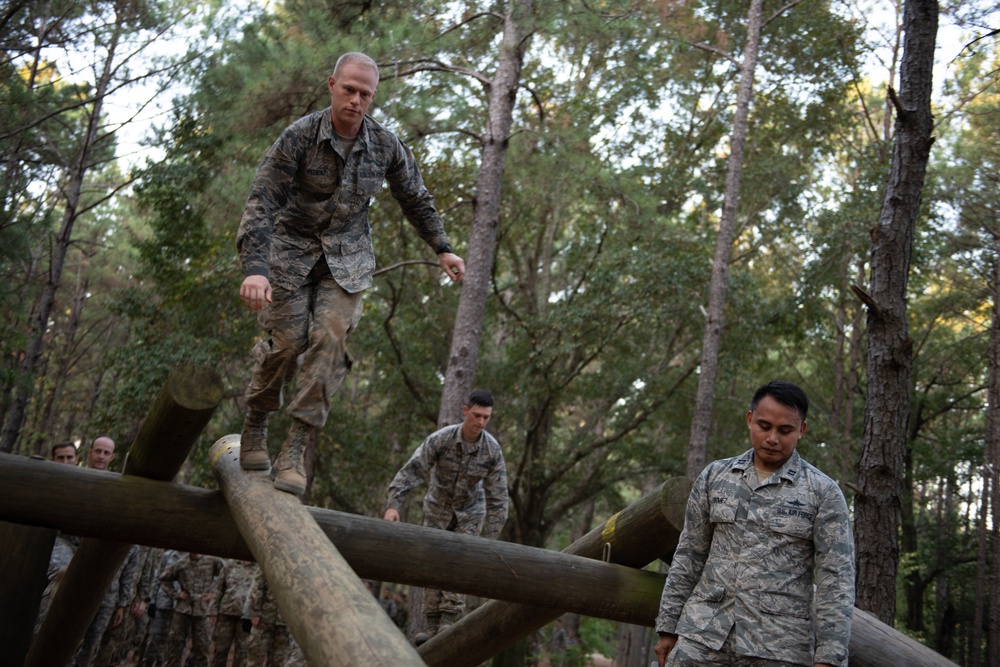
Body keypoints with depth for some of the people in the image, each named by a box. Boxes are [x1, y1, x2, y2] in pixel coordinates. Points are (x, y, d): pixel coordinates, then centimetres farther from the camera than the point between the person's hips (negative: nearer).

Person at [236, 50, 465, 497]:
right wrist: (254, 268, -33)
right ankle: (255, 425, 19)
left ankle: (295, 450, -13)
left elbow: (416, 200, 12)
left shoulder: (385, 145, -6)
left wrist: (442, 249, 14)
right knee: (286, 341, -8)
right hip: (292, 248, -2)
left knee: (331, 338, -16)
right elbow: (262, 202, -21)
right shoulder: (299, 137, -16)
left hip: (348, 256, 2)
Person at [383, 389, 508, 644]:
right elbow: (411, 471, -32)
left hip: (469, 513, 0)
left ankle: (449, 621, -6)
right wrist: (394, 505, -45)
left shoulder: (492, 450, -24)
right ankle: (432, 626, 4)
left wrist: (490, 537, -21)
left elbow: (497, 497, -19)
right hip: (437, 509, 0)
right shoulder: (440, 439, -28)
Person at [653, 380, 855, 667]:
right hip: (702, 635, 3)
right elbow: (689, 556, 12)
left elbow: (835, 579, -5)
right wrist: (668, 626, 9)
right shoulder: (714, 477, 8)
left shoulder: (823, 492, -1)